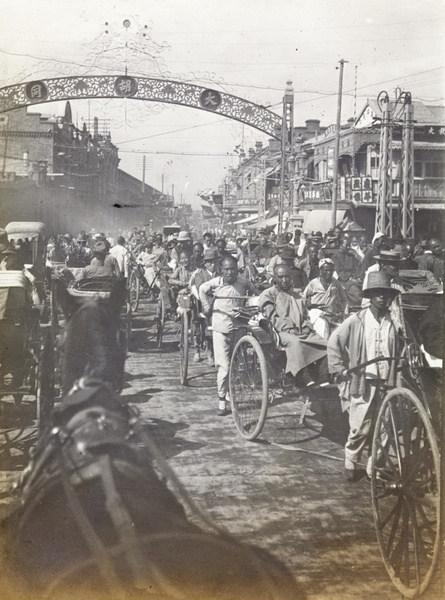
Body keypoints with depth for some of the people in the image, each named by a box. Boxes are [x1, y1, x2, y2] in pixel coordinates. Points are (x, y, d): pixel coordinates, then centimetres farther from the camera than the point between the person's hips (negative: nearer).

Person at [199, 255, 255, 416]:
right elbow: (202, 290, 13)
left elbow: (252, 291, 19)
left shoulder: (243, 282, -4)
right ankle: (222, 401, -4)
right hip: (221, 328, -3)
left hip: (238, 327, 3)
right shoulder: (215, 283, -9)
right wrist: (207, 307, 10)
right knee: (223, 365, -9)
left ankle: (230, 393, 34)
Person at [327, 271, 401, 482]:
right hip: (363, 382, -2)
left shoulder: (394, 323, 2)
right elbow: (334, 342, 3)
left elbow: (401, 350, 16)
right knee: (359, 429, 0)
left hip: (387, 383, 2)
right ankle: (351, 463, 21)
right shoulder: (356, 321, -3)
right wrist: (340, 370, 0)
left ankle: (374, 467, 22)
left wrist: (397, 367, 4)